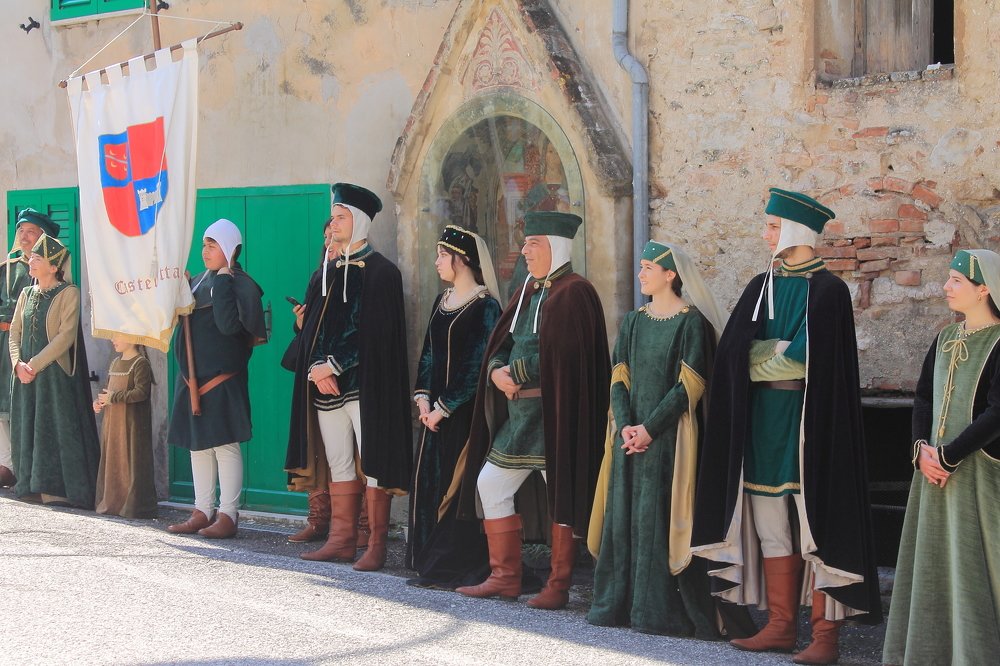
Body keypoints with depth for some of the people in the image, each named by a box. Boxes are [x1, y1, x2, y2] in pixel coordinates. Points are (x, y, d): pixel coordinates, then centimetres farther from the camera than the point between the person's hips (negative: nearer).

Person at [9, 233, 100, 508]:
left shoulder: (68, 293, -6)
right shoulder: (27, 294, 14)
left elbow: (66, 335, -14)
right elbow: (15, 332, 11)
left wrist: (35, 365, -17)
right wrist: (18, 363, -7)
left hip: (55, 375, -6)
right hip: (26, 376, 6)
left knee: (57, 430, -6)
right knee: (28, 430, 5)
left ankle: (59, 490, -4)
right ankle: (35, 487, 10)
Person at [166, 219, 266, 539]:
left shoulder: (241, 284, -9)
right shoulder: (197, 281, 15)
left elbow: (229, 324, -23)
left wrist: (222, 280, -18)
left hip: (222, 377, -8)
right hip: (192, 377, 8)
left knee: (225, 445, -5)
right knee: (198, 446, 11)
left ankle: (228, 515, -1)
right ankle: (203, 512, 18)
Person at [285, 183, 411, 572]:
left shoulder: (380, 272, -4)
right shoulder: (329, 271, 16)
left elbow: (374, 334, -13)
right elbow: (310, 326, 12)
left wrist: (333, 364, -15)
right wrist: (316, 367, -6)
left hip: (364, 388, -7)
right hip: (325, 384, 7)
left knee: (372, 463, -5)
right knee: (338, 463, 8)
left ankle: (376, 545, -2)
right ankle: (342, 540, 13)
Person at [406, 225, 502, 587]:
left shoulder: (484, 306, -11)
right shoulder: (442, 302, 14)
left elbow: (477, 366, -14)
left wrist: (444, 407, -14)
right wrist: (422, 397, 1)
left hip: (464, 412, -8)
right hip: (435, 411, 8)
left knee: (457, 485, -5)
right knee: (427, 483, 7)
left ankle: (461, 567, 4)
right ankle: (433, 566, 15)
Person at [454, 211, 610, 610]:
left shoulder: (573, 292, -11)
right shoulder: (530, 290, 15)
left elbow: (560, 355, -20)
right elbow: (503, 343, 15)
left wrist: (515, 374, -14)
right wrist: (497, 370, -6)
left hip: (554, 411, -9)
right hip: (519, 411, 9)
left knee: (559, 492, -2)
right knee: (489, 484, 9)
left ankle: (559, 585, 7)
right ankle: (505, 577, 17)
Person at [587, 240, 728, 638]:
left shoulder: (691, 322, -7)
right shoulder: (633, 322, 12)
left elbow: (689, 385, -13)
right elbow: (619, 378, 7)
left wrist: (650, 428, -16)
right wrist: (625, 425, -9)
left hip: (669, 436, -6)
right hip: (631, 434, 6)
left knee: (660, 519, -6)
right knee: (624, 515, 7)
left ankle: (660, 611, 0)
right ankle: (619, 603, 14)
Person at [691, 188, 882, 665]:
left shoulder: (827, 290, -7)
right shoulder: (762, 287, 12)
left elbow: (808, 357, -16)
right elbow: (733, 350, 1)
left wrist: (762, 353, -4)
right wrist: (782, 350, -10)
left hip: (808, 420, -7)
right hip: (762, 419, 7)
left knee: (815, 523, -5)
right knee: (770, 526, 8)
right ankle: (780, 626, 15)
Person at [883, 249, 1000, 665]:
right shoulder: (945, 340, 12)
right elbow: (923, 399, 11)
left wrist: (948, 455, -17)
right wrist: (922, 448, -6)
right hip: (935, 467, 7)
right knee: (933, 561, 9)